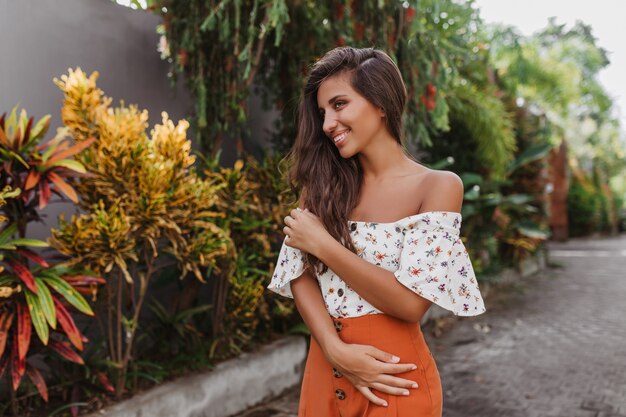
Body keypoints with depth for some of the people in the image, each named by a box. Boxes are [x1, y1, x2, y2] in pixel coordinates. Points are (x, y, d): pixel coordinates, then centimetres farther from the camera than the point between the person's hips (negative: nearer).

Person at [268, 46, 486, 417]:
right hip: (324, 371, 4)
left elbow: (410, 302, -17)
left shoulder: (438, 186, -10)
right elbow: (301, 275, -3)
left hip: (394, 380, -4)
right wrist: (335, 349, -18)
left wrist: (322, 243, -14)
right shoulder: (324, 184, 3)